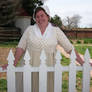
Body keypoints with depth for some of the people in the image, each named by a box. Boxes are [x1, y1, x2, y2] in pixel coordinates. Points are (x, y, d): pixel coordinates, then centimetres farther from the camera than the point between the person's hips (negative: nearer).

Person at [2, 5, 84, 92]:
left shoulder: (56, 30, 0)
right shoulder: (29, 29, 2)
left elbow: (69, 48, -1)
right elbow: (21, 48, 2)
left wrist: (83, 63, -7)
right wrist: (13, 64, -6)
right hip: (29, 68, 1)